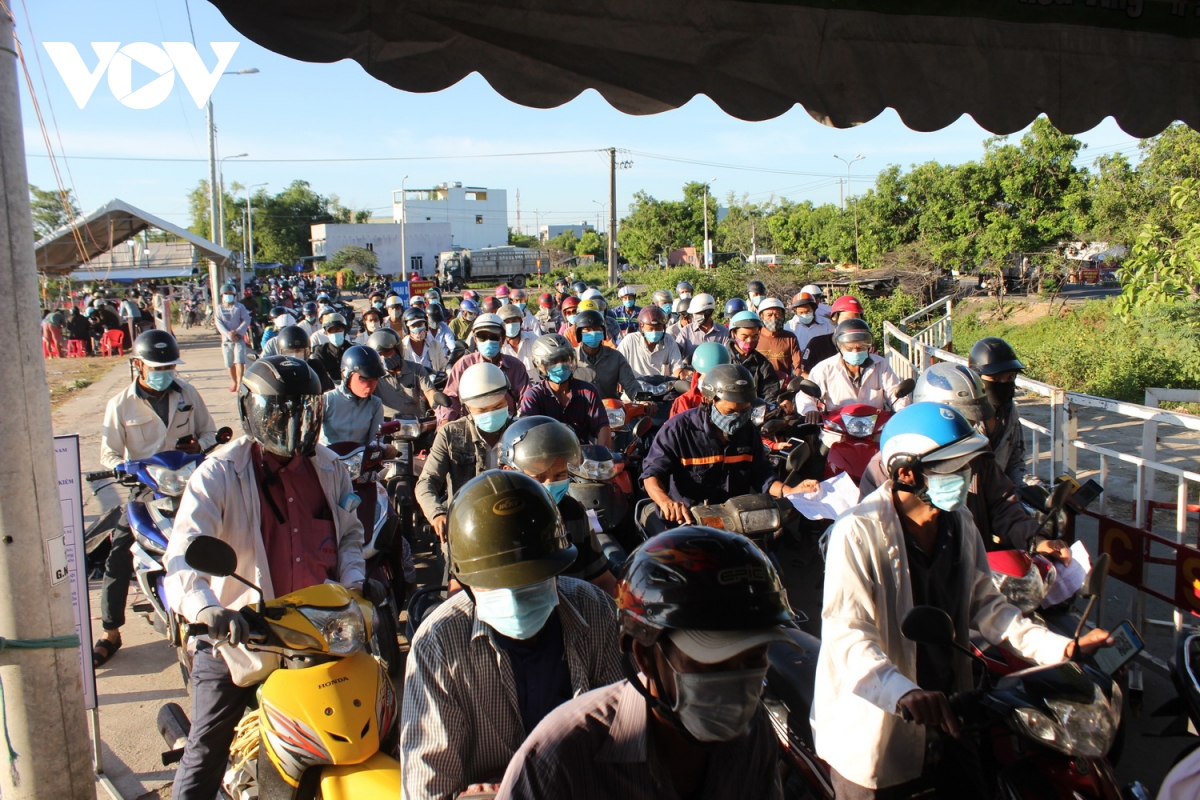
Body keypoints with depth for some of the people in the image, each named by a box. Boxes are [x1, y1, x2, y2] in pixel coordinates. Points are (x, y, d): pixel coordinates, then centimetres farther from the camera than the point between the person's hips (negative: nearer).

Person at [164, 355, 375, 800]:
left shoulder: (329, 468, 5)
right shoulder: (219, 474, -12)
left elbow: (348, 533, 17)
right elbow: (183, 555, -23)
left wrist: (354, 580, -2)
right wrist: (206, 609, -41)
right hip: (238, 632, -4)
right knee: (209, 746, 0)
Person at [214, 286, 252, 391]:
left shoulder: (240, 307, 3)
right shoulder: (219, 309, 8)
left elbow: (246, 320, -4)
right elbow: (219, 324, -2)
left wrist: (236, 332, -16)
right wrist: (228, 334, -17)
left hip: (239, 339, -2)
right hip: (226, 340, 3)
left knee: (239, 362, -15)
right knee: (230, 364, 7)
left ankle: (240, 384, -17)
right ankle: (235, 383, 22)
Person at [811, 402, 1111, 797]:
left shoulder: (960, 524, 4)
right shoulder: (859, 532, -22)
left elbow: (983, 604, 8)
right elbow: (846, 634, -29)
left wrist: (1061, 647, -5)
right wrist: (904, 693, -45)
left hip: (945, 716, 7)